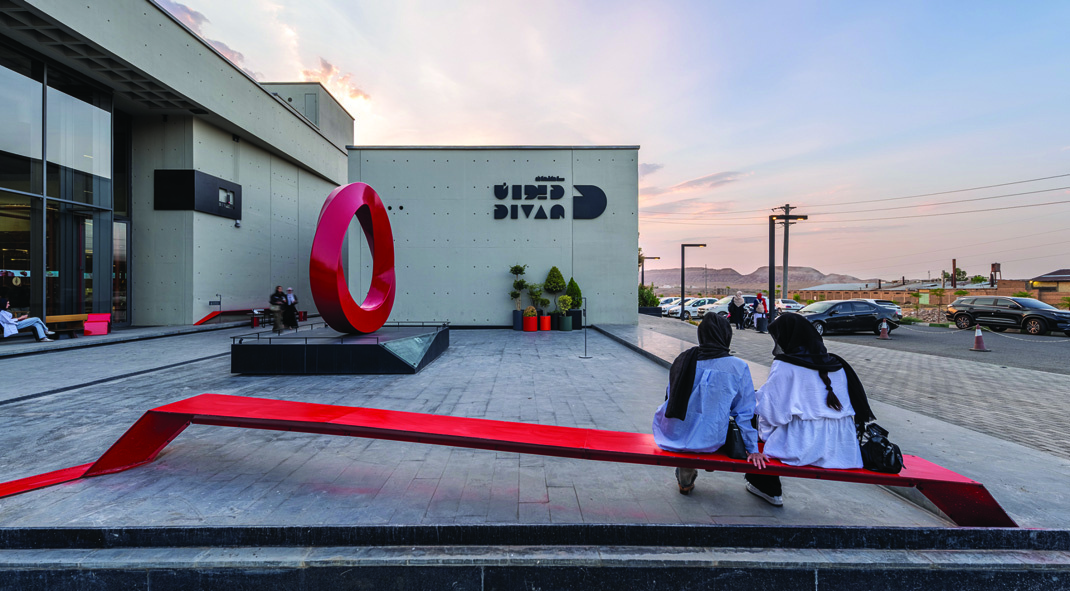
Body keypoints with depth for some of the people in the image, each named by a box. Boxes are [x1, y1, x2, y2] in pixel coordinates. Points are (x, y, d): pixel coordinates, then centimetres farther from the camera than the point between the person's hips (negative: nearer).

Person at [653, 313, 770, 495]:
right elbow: (745, 412, -3)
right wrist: (752, 449, 9)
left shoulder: (683, 359, 0)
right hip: (707, 442, -2)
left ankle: (685, 479, 43)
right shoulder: (738, 367, -9)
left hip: (671, 436, 3)